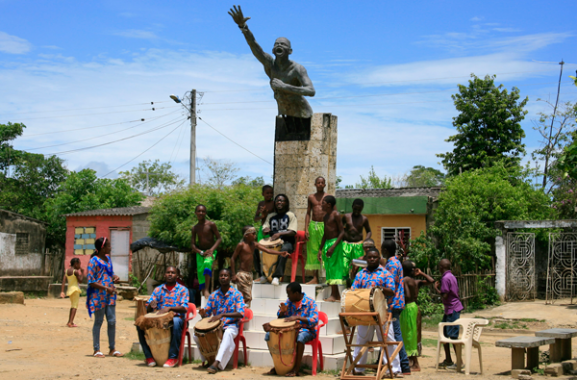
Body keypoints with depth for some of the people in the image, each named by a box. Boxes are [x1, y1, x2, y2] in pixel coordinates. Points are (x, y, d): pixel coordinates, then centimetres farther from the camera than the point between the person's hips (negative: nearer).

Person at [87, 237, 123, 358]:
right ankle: (96, 350, 10)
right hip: (98, 296, -7)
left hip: (110, 295, 7)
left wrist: (115, 277, 2)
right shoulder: (94, 261, -11)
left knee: (112, 321, 6)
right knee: (98, 322, 2)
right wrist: (106, 288, -20)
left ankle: (112, 348, 16)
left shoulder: (108, 258, 12)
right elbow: (91, 282, -14)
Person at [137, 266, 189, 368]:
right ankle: (149, 356, -12)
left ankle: (173, 357, -29)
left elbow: (184, 308, -9)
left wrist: (169, 308, -26)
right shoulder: (158, 290, 15)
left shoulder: (182, 290, 6)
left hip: (176, 318, -3)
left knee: (176, 322, -40)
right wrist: (151, 305, -16)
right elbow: (147, 310, 9)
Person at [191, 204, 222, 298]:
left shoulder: (211, 224, -4)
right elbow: (193, 243, 6)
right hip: (200, 252, 5)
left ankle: (207, 290, -38)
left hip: (210, 251, -5)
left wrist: (212, 249, -18)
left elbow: (219, 238, -4)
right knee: (200, 272, -4)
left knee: (207, 263, -34)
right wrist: (199, 251, -13)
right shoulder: (195, 228, 6)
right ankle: (204, 293, 4)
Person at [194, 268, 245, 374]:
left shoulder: (236, 294, -4)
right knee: (197, 334, -20)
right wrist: (203, 314, -15)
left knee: (228, 333, -40)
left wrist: (222, 315, -28)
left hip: (231, 326, -4)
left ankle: (216, 363, -47)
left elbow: (240, 314, -17)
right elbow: (207, 314, 11)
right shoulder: (213, 295, 9)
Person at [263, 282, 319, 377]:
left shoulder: (310, 302, -12)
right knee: (269, 335, -13)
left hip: (306, 330, -6)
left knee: (300, 337, -41)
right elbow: (280, 318, 13)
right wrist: (282, 312, -11)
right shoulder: (289, 301, 5)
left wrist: (298, 317, -34)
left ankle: (296, 369, -32)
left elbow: (314, 320, -24)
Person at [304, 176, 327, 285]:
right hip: (313, 225, 3)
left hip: (325, 226, -3)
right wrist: (306, 229, 3)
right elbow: (308, 214, 12)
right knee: (313, 251, 3)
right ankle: (315, 278, 8)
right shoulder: (311, 197, 11)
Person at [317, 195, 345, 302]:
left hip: (335, 242, -9)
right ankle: (336, 295, 13)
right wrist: (321, 249, 20)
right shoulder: (326, 216, 16)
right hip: (327, 242, 9)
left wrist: (333, 246, -21)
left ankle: (334, 295, -8)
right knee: (329, 268, 8)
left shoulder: (336, 215, -10)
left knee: (333, 267, -9)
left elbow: (342, 232, -14)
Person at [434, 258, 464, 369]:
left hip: (452, 310, -10)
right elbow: (456, 292, 17)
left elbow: (445, 296, -21)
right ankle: (448, 360, 21)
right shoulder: (452, 276, 13)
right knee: (444, 333, 15)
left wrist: (436, 288, -7)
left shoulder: (445, 278, -17)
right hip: (449, 309, 10)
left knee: (453, 336, -8)